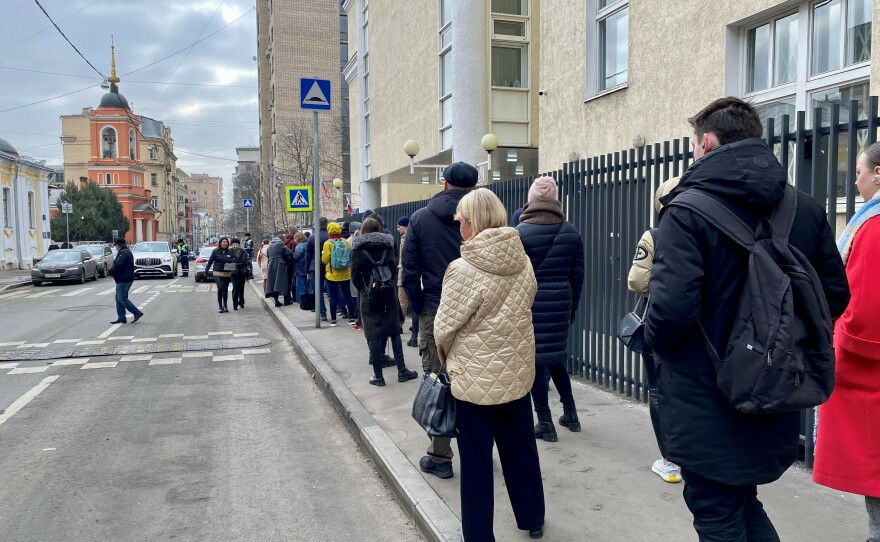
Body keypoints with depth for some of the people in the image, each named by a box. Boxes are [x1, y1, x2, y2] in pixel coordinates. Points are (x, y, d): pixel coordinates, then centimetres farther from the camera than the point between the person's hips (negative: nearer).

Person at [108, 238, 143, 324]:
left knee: (122, 298, -9)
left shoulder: (123, 253, -14)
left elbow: (118, 265, -25)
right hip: (123, 279, 11)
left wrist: (111, 271, -11)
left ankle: (137, 312, -8)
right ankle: (121, 317, 13)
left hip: (123, 280, -11)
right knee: (119, 298, 12)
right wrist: (113, 271, 9)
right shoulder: (127, 252, 20)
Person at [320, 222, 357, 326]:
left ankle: (333, 319, 6)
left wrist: (323, 254, 11)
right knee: (347, 295, 9)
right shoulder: (346, 242, -2)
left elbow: (324, 260, -9)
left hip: (332, 274, -3)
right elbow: (350, 257, 5)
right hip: (345, 274, 3)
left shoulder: (328, 244, -11)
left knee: (333, 297, 4)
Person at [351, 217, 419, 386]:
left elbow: (355, 275, -2)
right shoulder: (387, 245, 3)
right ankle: (402, 370, 14)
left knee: (373, 334, 2)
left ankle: (378, 375, 4)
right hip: (389, 293, 2)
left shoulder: (358, 248, -2)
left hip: (369, 295, -2)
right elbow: (394, 269, 0)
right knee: (394, 331, 12)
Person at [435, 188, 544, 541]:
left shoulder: (463, 269, -19)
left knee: (476, 460, 8)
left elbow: (444, 328, -12)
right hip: (518, 371, 6)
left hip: (476, 376, -6)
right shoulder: (522, 260, -2)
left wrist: (448, 357, 8)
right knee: (521, 448, 21)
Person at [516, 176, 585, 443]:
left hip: (529, 304, -4)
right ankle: (570, 414, 27)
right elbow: (577, 276, 7)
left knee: (534, 361, 4)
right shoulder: (571, 232, 4)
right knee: (556, 357, 20)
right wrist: (572, 308, 17)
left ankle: (545, 424, 9)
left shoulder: (519, 233, -7)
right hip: (559, 303, 4)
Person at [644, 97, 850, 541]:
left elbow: (672, 306, -27)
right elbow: (835, 295, 6)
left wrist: (655, 343, -6)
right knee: (744, 503, 27)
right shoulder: (806, 209, 3)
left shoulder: (688, 212, -18)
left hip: (705, 405, -6)